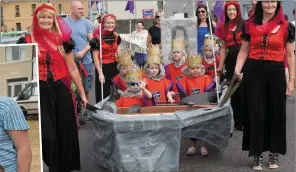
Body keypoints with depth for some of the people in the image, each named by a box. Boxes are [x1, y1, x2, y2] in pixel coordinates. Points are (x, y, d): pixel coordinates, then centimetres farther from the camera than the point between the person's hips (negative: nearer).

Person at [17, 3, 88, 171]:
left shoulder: (62, 41, 4)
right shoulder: (28, 41, 0)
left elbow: (73, 70, 7)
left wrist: (82, 94, 6)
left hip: (61, 90, 1)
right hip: (40, 92, -1)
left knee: (66, 132, 7)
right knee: (48, 134, -2)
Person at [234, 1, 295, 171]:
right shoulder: (250, 25, 3)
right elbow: (244, 51, 8)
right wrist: (237, 70, -6)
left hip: (276, 73, 0)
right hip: (253, 72, 0)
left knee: (276, 113, 8)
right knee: (255, 113, 2)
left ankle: (274, 152, 23)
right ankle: (257, 154, 14)